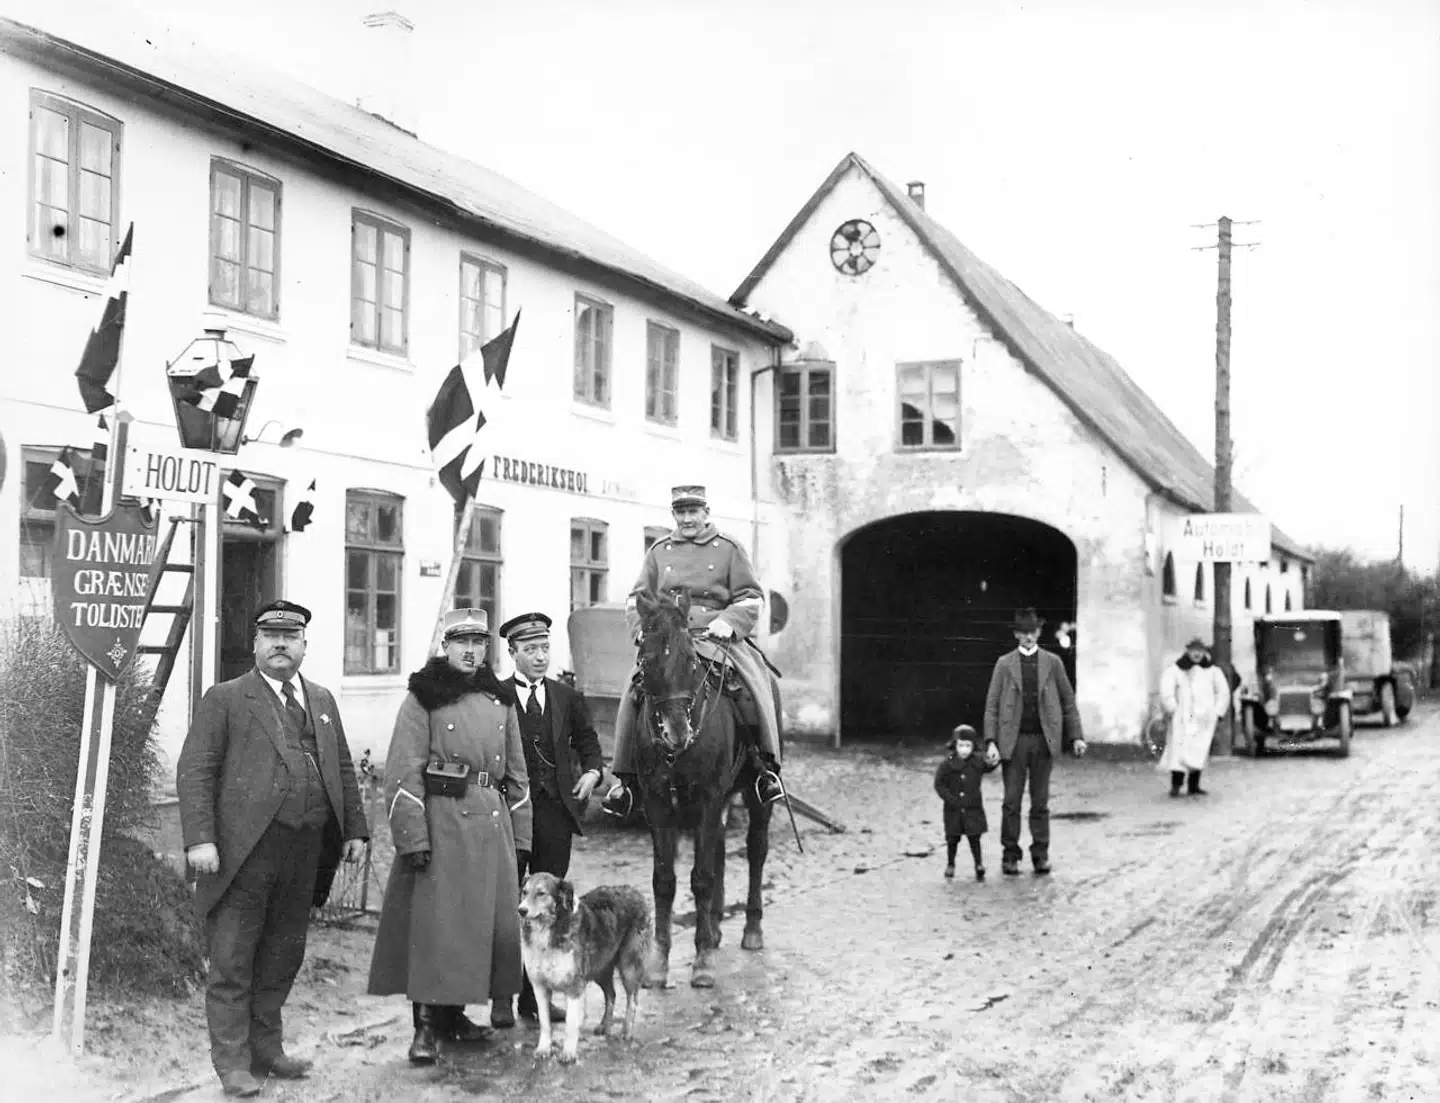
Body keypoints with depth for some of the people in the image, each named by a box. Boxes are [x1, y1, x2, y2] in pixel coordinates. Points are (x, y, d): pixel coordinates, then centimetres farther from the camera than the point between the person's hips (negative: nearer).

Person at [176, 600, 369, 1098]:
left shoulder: (322, 700, 17)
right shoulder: (225, 699, -1)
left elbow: (343, 769, 20)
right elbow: (194, 771, -6)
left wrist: (354, 829, 11)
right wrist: (199, 839, -15)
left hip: (304, 851, 6)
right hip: (243, 851, -5)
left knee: (283, 958, 13)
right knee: (232, 960, 0)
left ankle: (267, 1047, 26)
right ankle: (232, 1062, 9)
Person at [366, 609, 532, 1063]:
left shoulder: (500, 699, 13)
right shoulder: (424, 698, -3)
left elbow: (517, 774, 16)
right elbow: (404, 773, -8)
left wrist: (519, 836, 12)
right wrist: (412, 836, -15)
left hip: (492, 822, 6)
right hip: (441, 821, -5)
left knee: (492, 920, 6)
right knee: (434, 920, -6)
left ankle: (452, 1014, 21)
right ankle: (427, 1025, 1)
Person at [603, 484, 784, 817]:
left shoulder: (729, 548, 9)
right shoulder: (659, 551, 15)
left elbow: (751, 597, 5)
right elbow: (638, 599, 16)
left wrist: (729, 622, -14)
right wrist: (644, 627, -5)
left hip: (719, 637, -2)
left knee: (760, 684, -27)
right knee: (635, 689, -21)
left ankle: (767, 765, -14)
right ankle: (625, 778, -13)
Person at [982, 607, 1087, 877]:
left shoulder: (1052, 662, 8)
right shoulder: (1004, 663, 5)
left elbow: (1068, 700, 11)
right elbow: (992, 704, 2)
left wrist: (1076, 736, 3)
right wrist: (991, 741, -8)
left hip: (1044, 740, 1)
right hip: (1014, 740, -1)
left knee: (1040, 802, 5)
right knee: (1011, 802, 0)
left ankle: (1041, 854, 12)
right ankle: (1010, 855, 8)